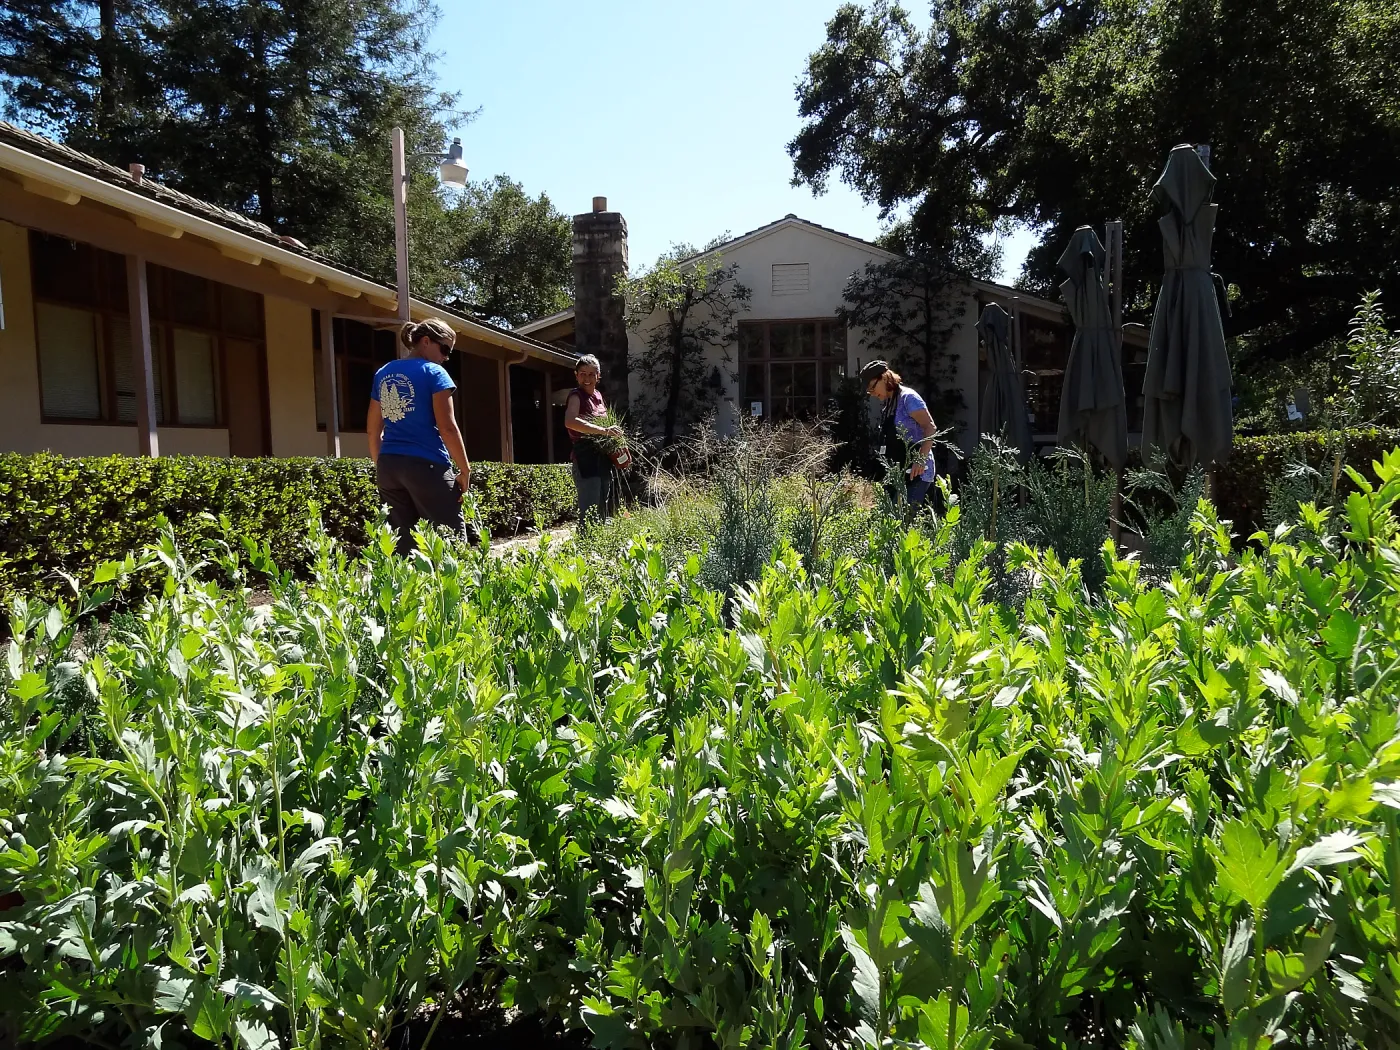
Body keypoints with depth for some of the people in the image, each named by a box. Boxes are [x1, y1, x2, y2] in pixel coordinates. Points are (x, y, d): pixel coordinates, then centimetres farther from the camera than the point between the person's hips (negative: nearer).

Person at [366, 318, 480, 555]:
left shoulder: (382, 374, 14)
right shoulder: (433, 372, -6)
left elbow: (373, 429, 17)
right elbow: (447, 428, -11)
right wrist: (465, 469, -4)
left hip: (389, 466, 7)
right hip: (426, 465, -7)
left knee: (402, 544, 9)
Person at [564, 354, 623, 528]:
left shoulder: (598, 396, 15)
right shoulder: (576, 395, -8)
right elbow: (570, 422, -28)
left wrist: (614, 434, 9)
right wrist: (604, 431, -32)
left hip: (602, 459, 8)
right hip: (586, 460, -8)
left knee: (602, 511, 14)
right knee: (589, 513, -15)